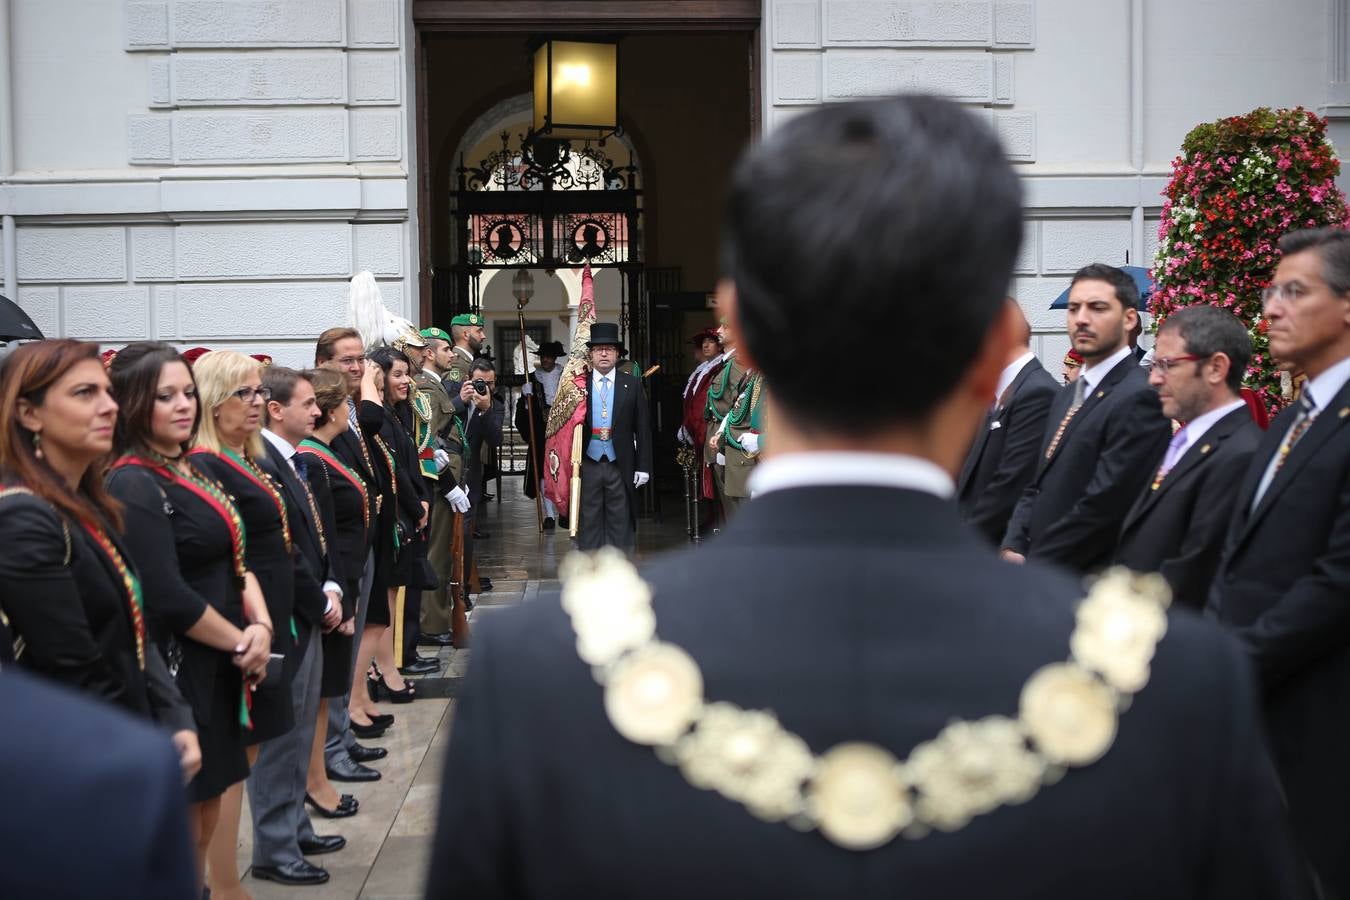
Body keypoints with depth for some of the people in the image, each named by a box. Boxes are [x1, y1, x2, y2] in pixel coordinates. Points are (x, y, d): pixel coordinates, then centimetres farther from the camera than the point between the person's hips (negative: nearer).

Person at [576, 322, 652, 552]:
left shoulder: (632, 385, 5)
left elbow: (643, 429, 4)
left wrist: (643, 466, -1)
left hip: (620, 466, 0)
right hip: (588, 465, 0)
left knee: (620, 523, 4)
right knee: (589, 522, 4)